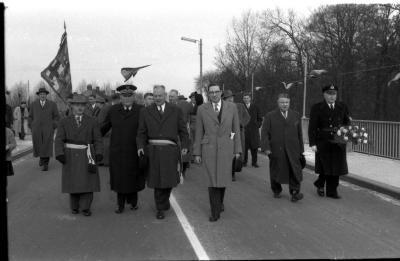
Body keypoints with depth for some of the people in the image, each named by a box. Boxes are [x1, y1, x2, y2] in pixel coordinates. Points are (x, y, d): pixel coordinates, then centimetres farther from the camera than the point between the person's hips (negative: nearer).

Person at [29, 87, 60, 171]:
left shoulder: (52, 104, 2)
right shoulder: (34, 104, 7)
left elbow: (56, 116, 6)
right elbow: (30, 116, 13)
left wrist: (53, 127, -4)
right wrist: (32, 127, 4)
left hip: (48, 129, -2)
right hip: (36, 129, 2)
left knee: (47, 146, -9)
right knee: (38, 146, 5)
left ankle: (45, 164, -4)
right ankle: (41, 156, 35)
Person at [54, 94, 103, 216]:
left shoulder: (91, 121, 2)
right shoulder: (64, 122, 1)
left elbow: (97, 140, 0)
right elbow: (59, 140, -3)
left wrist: (99, 153, -13)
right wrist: (60, 155, -16)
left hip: (86, 155, 0)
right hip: (71, 156, 0)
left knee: (87, 181, -3)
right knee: (73, 181, 6)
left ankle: (85, 207, 7)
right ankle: (74, 206, 22)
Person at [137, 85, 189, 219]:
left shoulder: (176, 111, 8)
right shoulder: (146, 112, 10)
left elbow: (183, 131, 9)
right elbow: (141, 133, 10)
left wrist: (184, 146, -4)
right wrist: (140, 147, -5)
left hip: (170, 149, 0)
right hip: (153, 150, 1)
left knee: (168, 179, -2)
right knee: (157, 179, 2)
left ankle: (162, 202, 27)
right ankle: (161, 208, 16)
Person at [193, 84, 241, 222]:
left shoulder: (231, 107, 0)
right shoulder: (202, 109, -1)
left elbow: (236, 129, 4)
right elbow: (199, 132, 2)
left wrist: (237, 150, 1)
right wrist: (197, 153, 1)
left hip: (226, 148, 1)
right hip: (209, 148, -1)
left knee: (223, 179, 8)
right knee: (212, 180, -4)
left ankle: (219, 201, 38)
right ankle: (215, 212, 5)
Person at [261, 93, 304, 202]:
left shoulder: (296, 116, 11)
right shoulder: (270, 116, 3)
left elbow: (299, 134, 12)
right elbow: (264, 133, -2)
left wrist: (300, 149, 9)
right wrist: (266, 147, -11)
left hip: (292, 150, 1)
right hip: (276, 150, -1)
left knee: (295, 171, -7)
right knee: (276, 171, 8)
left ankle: (295, 193, -4)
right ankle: (276, 191, 25)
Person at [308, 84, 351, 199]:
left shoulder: (342, 107, 8)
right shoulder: (317, 108, -2)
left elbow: (347, 122, 11)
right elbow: (312, 127, -5)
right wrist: (313, 144, -11)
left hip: (338, 143, 3)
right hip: (323, 143, -3)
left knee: (336, 167, 5)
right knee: (325, 167, 2)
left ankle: (332, 191, 16)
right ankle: (320, 184, 29)